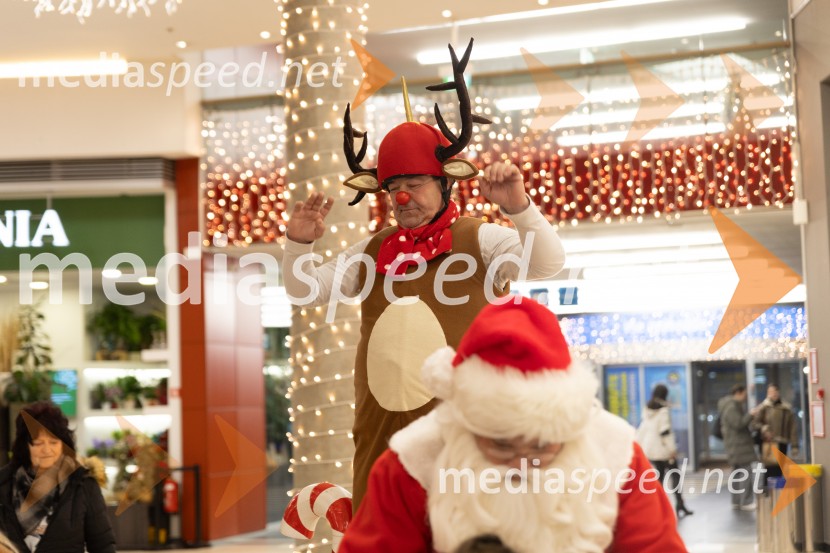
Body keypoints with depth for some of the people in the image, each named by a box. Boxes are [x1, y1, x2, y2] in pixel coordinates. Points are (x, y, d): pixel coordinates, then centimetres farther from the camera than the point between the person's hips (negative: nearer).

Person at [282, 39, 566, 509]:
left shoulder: (480, 240, 0)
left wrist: (518, 206, -29)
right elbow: (307, 291, 15)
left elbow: (549, 264, -14)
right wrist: (299, 244, -3)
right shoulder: (374, 250, 15)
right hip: (381, 431, 5)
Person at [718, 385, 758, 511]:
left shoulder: (734, 406, 18)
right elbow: (739, 423, -24)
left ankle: (736, 501, 17)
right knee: (746, 472, -12)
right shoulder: (732, 408, -16)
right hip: (739, 444, -11)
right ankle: (746, 502, -12)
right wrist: (751, 415, -17)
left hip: (736, 445, 11)